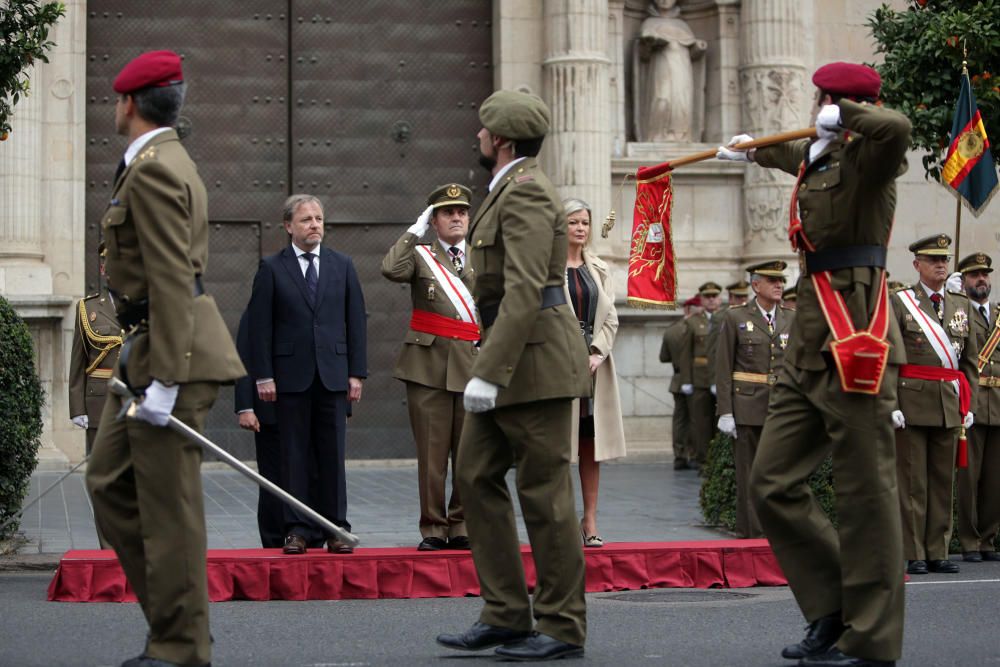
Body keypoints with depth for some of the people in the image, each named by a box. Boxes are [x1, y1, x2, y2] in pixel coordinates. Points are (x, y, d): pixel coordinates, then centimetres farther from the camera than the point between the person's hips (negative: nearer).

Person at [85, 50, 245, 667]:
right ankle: (173, 613, 19)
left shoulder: (153, 170, -14)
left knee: (168, 503, -4)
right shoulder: (171, 163, 19)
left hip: (175, 350, -11)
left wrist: (164, 380, -23)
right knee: (110, 481, 14)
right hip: (147, 346, 11)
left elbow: (172, 280, -21)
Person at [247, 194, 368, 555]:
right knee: (295, 455, 1)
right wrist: (263, 376, -7)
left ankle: (336, 528, 7)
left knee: (333, 454, 2)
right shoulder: (271, 268, 3)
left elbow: (356, 320, 9)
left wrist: (357, 373, 2)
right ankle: (298, 529, 5)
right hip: (291, 375, -2)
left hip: (333, 375, 2)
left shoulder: (342, 265, 10)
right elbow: (260, 325, 0)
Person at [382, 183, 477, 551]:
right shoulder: (420, 255, 7)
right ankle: (433, 529, 6)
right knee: (432, 453, -1)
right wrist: (415, 230, -6)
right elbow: (390, 269, -15)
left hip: (473, 365, 2)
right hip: (429, 365, -2)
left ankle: (462, 527, 12)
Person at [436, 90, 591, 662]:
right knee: (478, 476, 8)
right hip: (515, 362, 11)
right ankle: (506, 614, 12)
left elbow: (524, 292, -23)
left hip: (536, 358, -11)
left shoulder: (526, 191, -14)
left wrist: (488, 373, -26)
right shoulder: (512, 189, 19)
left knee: (544, 491, -4)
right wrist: (490, 368, 24)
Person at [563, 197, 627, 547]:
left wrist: (596, 354, -5)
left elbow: (610, 318, 10)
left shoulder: (599, 269, 14)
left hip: (594, 364, 5)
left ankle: (590, 522, 8)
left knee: (591, 445, 4)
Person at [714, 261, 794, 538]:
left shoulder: (792, 319, 11)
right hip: (747, 408, -3)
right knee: (750, 474, 0)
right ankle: (752, 534, 6)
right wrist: (725, 412, -7)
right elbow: (723, 369, -1)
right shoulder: (734, 318, 1)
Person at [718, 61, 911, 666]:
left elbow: (896, 127, -34)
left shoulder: (867, 157, -8)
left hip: (854, 337, -9)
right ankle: (834, 609, 19)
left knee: (865, 489, -4)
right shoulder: (818, 157, 17)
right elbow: (795, 154, 44)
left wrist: (842, 115, -19)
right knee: (773, 480, 8)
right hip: (811, 341, 9)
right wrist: (750, 150, 62)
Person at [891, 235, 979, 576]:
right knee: (912, 481, -1)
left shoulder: (961, 305, 14)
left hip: (949, 406, 5)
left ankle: (937, 552, 14)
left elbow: (970, 360, 16)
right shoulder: (899, 303, -1)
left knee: (943, 481, 7)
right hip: (911, 404, -5)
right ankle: (913, 555, 4)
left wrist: (968, 404, 8)